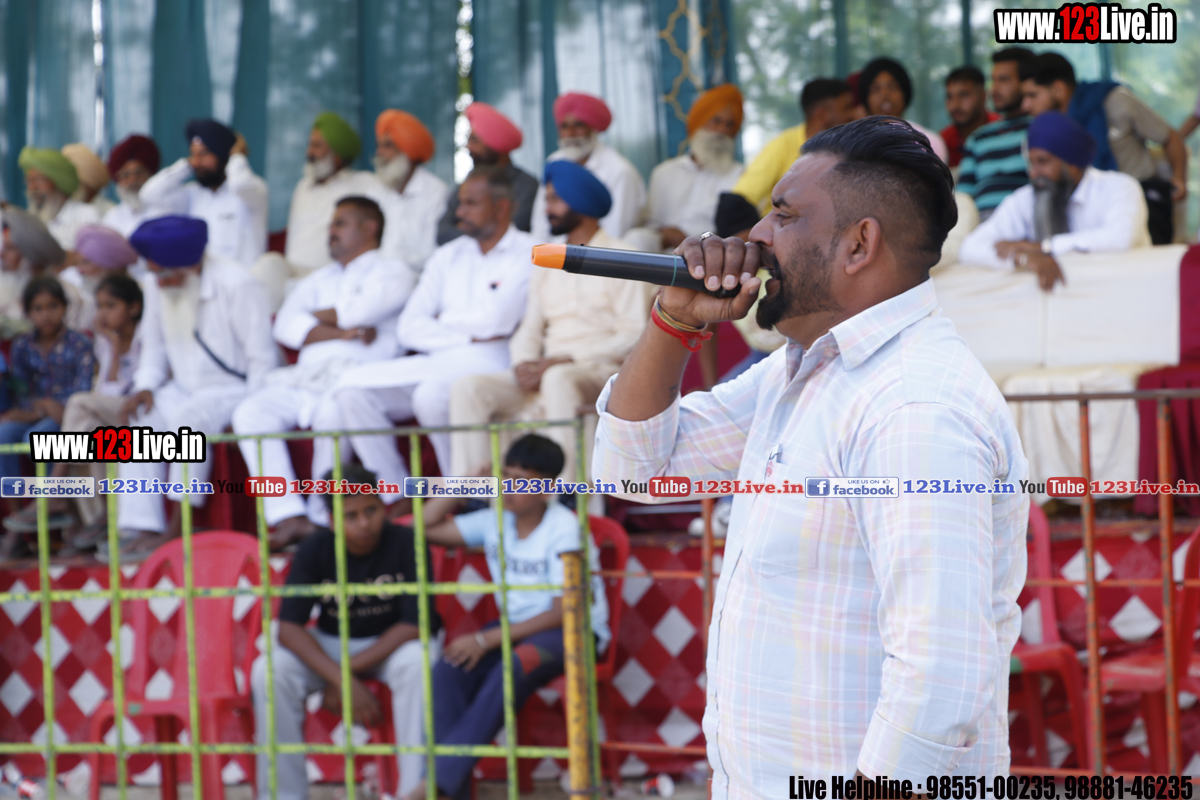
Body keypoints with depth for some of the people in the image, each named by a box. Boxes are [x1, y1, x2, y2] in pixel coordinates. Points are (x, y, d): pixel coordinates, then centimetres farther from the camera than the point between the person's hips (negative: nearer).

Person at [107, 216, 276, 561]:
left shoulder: (236, 285, -14)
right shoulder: (157, 288, 7)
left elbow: (261, 357, -14)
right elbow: (154, 346, 17)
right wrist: (146, 386, -2)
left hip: (232, 390, -7)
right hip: (184, 389, 7)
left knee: (188, 417, -34)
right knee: (139, 420, -20)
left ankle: (178, 529, -30)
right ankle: (143, 528, -27)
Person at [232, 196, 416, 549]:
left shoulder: (393, 272, 12)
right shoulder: (320, 279, 30)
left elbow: (359, 311, -7)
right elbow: (286, 326, 12)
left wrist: (314, 320, 10)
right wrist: (342, 332, -4)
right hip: (306, 376, 6)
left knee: (331, 412, -39)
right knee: (250, 412, -21)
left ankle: (322, 518, -28)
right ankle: (290, 518, -30)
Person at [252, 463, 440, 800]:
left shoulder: (407, 545, -19)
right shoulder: (315, 551, -13)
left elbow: (414, 625, -22)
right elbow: (289, 627, -20)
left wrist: (348, 670, -22)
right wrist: (344, 682, -31)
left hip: (392, 645, -2)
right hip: (329, 645, 2)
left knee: (417, 662, -37)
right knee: (269, 671, -25)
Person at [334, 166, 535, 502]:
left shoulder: (528, 254, 3)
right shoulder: (448, 257, 22)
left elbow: (497, 321, -10)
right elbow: (409, 327, 12)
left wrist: (442, 323, 7)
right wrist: (466, 335, -4)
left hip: (488, 361, -7)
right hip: (436, 361, 7)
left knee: (431, 394, -37)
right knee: (353, 386, -15)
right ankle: (398, 497, -15)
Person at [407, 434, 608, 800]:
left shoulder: (563, 529, -14)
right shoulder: (495, 521, 6)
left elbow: (564, 612, -18)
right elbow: (426, 527, 12)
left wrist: (486, 639, -23)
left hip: (575, 631, -6)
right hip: (516, 626, 6)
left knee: (513, 667, -38)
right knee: (448, 670, -24)